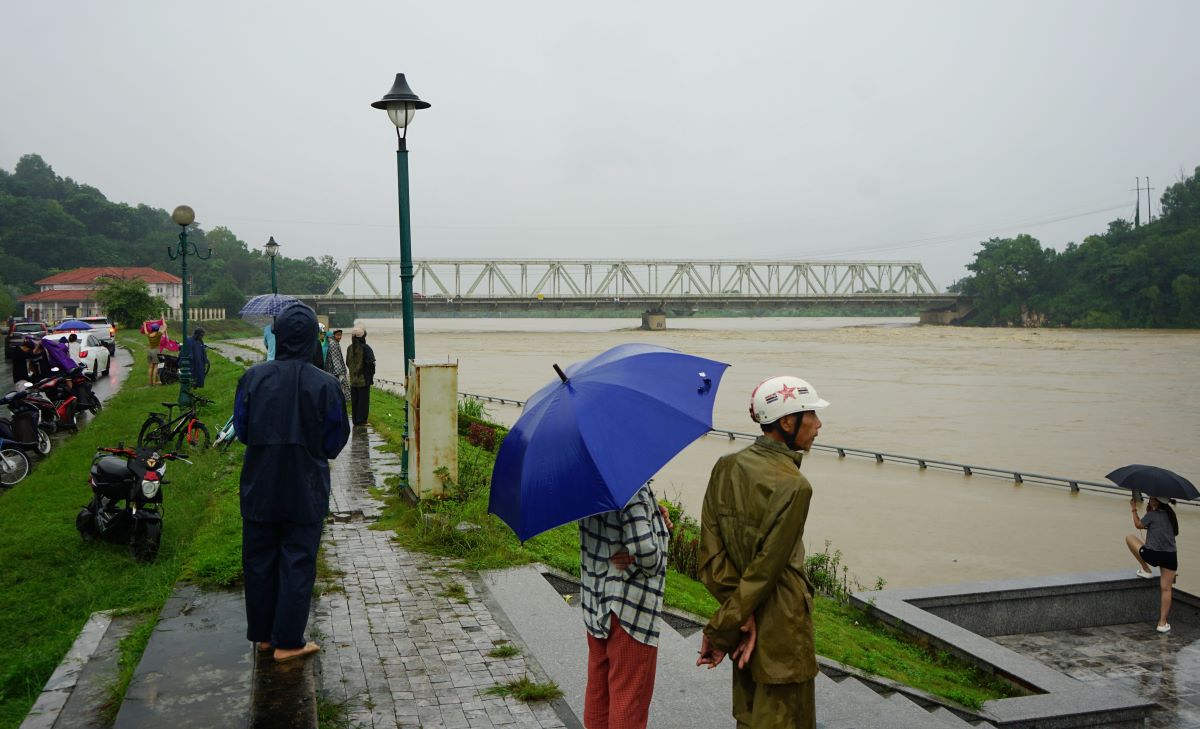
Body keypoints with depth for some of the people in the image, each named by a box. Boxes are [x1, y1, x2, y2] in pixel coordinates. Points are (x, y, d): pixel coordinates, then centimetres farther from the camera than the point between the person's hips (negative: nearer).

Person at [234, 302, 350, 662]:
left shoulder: (253, 377, -10)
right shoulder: (325, 385, -15)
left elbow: (241, 430, 1)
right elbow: (335, 441, -5)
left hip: (259, 487, 3)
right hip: (306, 491, -2)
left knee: (259, 559, 16)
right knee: (297, 562, 8)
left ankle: (263, 634, 28)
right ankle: (287, 641, 13)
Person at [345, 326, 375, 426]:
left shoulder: (349, 348, 4)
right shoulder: (365, 348, -16)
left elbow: (347, 363, 12)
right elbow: (370, 363, -17)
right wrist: (371, 374, -2)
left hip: (353, 379, 6)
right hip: (364, 379, -6)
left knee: (354, 400, 12)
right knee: (363, 399, 1)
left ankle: (355, 420, 18)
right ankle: (361, 420, 1)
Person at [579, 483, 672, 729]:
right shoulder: (634, 489, -24)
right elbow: (645, 550, -31)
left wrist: (657, 521, -3)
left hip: (595, 604, 8)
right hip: (631, 609, -8)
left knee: (598, 689, 20)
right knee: (630, 693, 6)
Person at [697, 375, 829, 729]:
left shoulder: (726, 467, -1)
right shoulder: (793, 486, -22)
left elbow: (710, 546, -5)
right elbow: (767, 567, -21)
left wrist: (738, 616, -9)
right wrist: (721, 630, -13)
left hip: (746, 619, 7)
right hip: (780, 626, -7)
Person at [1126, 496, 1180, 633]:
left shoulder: (1152, 514, -6)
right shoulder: (1170, 514, 11)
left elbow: (1138, 525, 8)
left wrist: (1134, 510, 20)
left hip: (1152, 554, -5)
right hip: (1170, 555, 5)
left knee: (1129, 537, 19)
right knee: (1166, 589, 6)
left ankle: (1146, 570, 19)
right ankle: (1163, 623, 3)